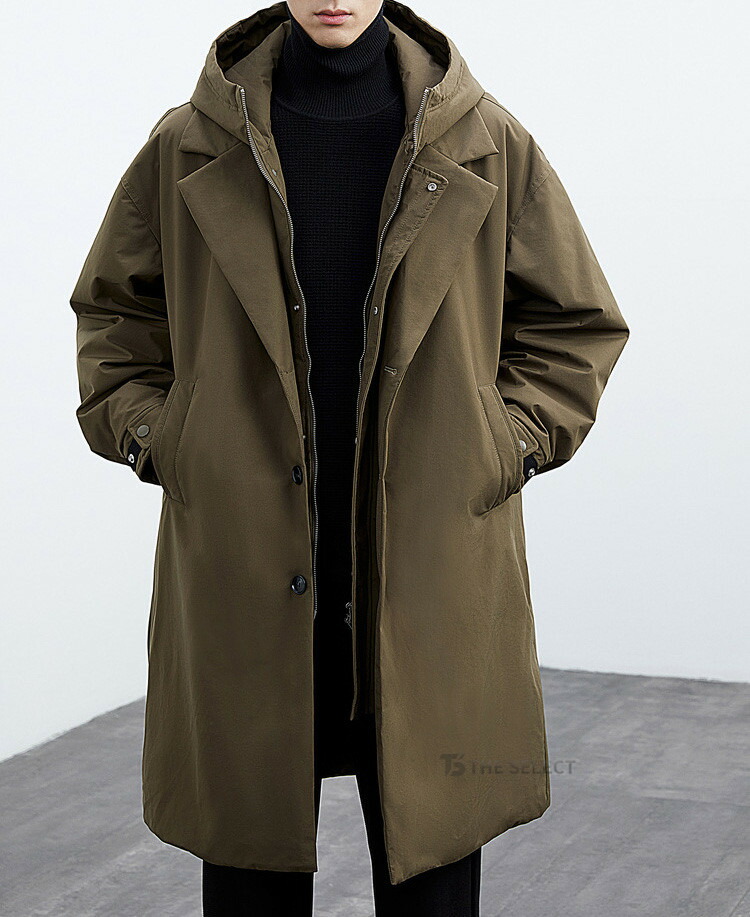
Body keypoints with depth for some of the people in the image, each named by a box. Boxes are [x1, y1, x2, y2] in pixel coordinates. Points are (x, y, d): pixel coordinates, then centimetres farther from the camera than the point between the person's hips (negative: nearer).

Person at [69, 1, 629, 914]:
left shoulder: (486, 146, 2)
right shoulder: (188, 150, 3)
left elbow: (577, 323, 12)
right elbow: (113, 310, 16)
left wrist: (510, 442, 1)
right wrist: (148, 436, 3)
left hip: (432, 577, 0)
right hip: (241, 580, 0)